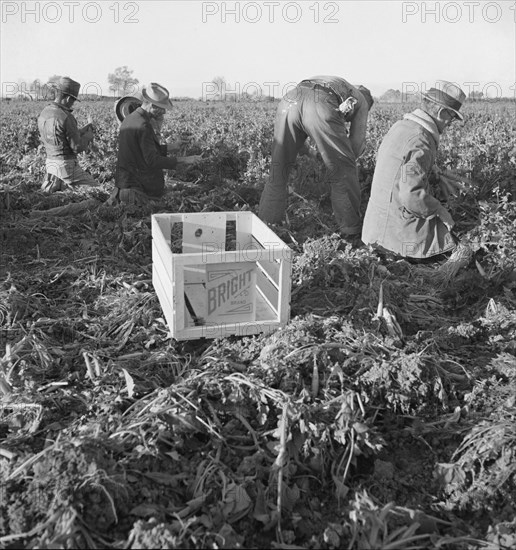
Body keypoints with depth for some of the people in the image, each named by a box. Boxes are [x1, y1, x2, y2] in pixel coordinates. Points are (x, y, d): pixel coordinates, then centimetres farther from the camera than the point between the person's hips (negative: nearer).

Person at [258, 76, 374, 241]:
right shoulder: (361, 100, 32)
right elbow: (356, 144, 24)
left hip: (290, 99, 5)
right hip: (321, 107, -4)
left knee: (279, 167, 16)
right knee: (344, 170, 12)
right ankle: (351, 230, 17)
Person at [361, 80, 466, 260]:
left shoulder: (400, 126, 5)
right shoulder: (420, 142, -23)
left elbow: (380, 158, 19)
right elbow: (412, 195, -29)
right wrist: (439, 210, -11)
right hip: (400, 223, -9)